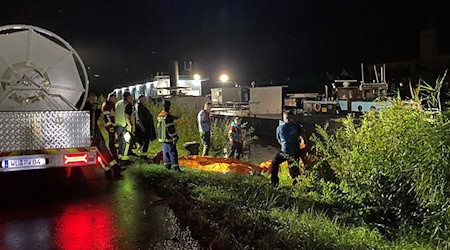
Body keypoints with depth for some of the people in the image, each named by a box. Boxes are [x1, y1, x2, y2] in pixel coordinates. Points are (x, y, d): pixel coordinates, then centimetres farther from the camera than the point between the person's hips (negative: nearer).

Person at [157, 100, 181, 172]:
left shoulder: (160, 115, 10)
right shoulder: (168, 116, -19)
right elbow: (170, 128, -22)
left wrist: (174, 118, 36)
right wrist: (174, 137, -17)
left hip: (162, 137, 9)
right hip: (168, 137, -9)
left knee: (165, 151, 15)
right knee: (172, 152, -6)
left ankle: (167, 164, 21)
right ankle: (175, 166, -7)